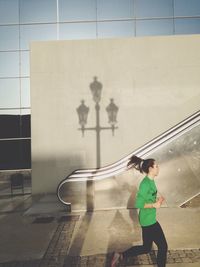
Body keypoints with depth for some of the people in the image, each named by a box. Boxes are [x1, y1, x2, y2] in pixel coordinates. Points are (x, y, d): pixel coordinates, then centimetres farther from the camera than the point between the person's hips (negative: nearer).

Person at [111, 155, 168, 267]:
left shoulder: (150, 181, 6)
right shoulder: (146, 183, -22)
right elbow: (138, 204, -24)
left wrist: (157, 200, 1)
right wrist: (154, 205, -18)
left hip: (149, 219, 9)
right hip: (149, 220, -9)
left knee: (146, 248, 19)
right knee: (163, 246, 8)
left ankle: (120, 256, 23)